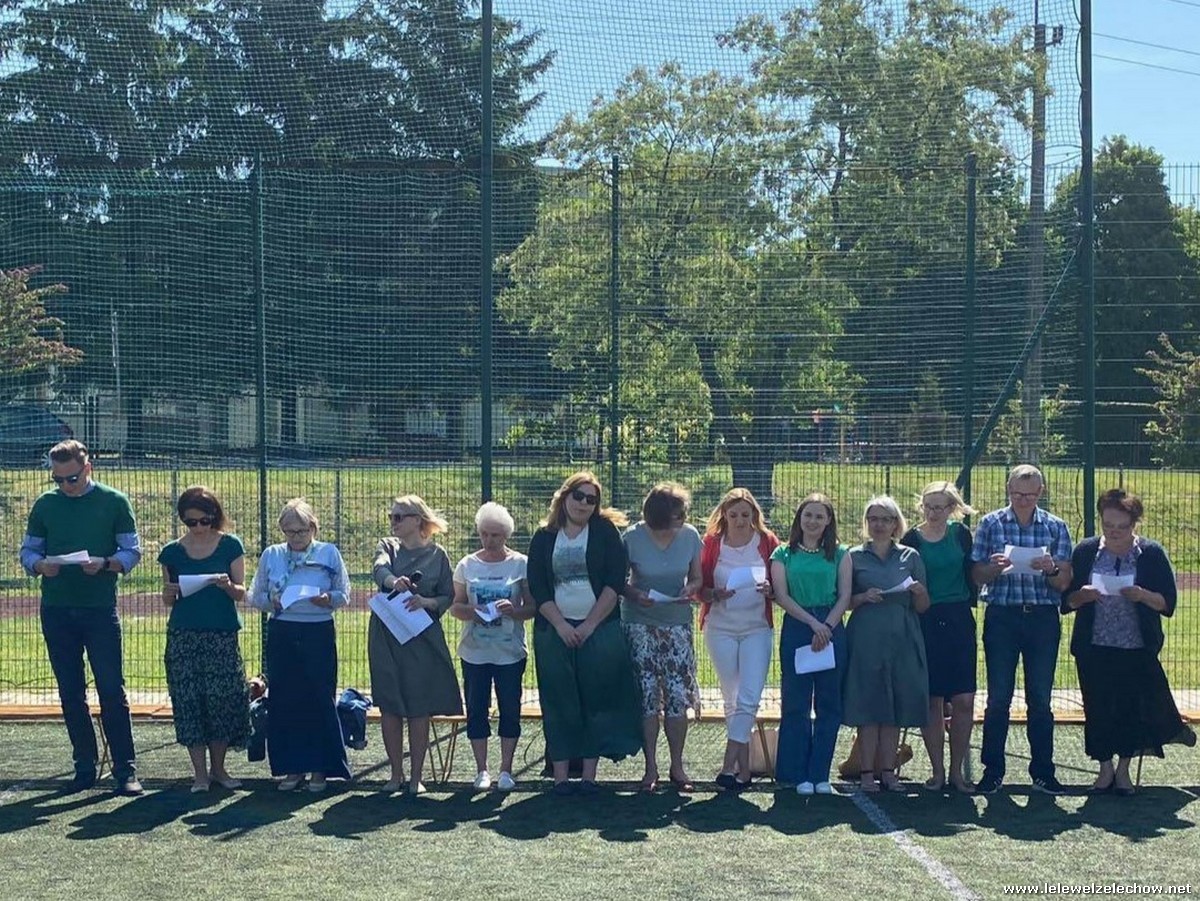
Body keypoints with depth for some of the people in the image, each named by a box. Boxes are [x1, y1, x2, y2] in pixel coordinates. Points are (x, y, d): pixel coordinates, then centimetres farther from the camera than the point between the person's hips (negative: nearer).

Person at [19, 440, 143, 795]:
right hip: (56, 609, 3)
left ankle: (125, 770, -2)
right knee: (70, 693, 8)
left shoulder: (114, 502, 1)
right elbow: (27, 551, 11)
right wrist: (40, 564, -12)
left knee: (112, 691, -5)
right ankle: (85, 766, 17)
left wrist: (104, 563, -19)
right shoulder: (45, 505, 8)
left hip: (100, 608, -3)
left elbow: (132, 551, 0)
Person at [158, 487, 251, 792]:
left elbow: (241, 593, 1)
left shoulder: (230, 546, 3)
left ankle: (218, 768, 14)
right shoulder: (172, 552, 7)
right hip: (183, 636, 1)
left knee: (222, 699, -3)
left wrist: (227, 585, -20)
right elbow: (168, 601, 12)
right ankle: (200, 773, 6)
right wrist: (169, 593, -11)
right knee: (188, 701, -1)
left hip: (222, 634, -1)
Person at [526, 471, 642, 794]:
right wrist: (560, 625, -10)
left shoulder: (606, 532, 3)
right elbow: (537, 586, 2)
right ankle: (560, 774, 4)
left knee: (596, 700, -2)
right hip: (555, 629, 1)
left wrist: (590, 624, -10)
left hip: (600, 628, -1)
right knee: (559, 702, 1)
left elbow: (614, 583, -4)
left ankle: (590, 773, 3)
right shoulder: (544, 537, 7)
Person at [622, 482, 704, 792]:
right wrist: (635, 594, -23)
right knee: (647, 696, 0)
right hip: (640, 624, -2)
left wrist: (689, 590, -15)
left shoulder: (690, 536, -3)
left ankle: (677, 767, 9)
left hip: (677, 623, 2)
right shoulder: (633, 537, -10)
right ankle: (651, 768, 8)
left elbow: (696, 578, 7)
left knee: (678, 696, -2)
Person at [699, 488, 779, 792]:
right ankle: (743, 767, 11)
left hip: (757, 628, -1)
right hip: (720, 627, 1)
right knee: (732, 699, 5)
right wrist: (716, 594, -19)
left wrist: (769, 590, -18)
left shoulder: (767, 542, 1)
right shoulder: (711, 542, 1)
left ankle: (729, 765, -14)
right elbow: (700, 587, 2)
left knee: (749, 698, -12)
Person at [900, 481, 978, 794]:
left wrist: (968, 604, 2)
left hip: (959, 622, 2)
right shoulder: (911, 540, 0)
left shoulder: (961, 534, 5)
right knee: (931, 700, 1)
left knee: (963, 700, -2)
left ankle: (957, 770, 9)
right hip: (924, 624, -2)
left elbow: (972, 575, 9)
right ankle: (937, 771, 11)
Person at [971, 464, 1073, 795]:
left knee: (1040, 699, 5)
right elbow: (977, 574, 3)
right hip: (1001, 616, -1)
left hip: (1043, 618, 1)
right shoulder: (990, 523, 4)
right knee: (998, 697, 2)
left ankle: (1043, 772, 12)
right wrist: (995, 567, -18)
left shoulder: (1056, 527, 6)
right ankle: (993, 771, 9)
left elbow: (1064, 582, 3)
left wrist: (1051, 569, -18)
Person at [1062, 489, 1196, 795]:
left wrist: (1142, 595, -20)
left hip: (1138, 649, -1)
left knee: (1134, 708, 4)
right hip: (1094, 648, 1)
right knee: (1098, 709, 5)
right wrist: (1082, 596, -18)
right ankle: (1105, 767, 21)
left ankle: (1123, 770, 21)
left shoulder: (1151, 554, -2)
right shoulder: (1085, 552, 1)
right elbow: (1066, 600, 4)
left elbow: (1168, 603, -2)